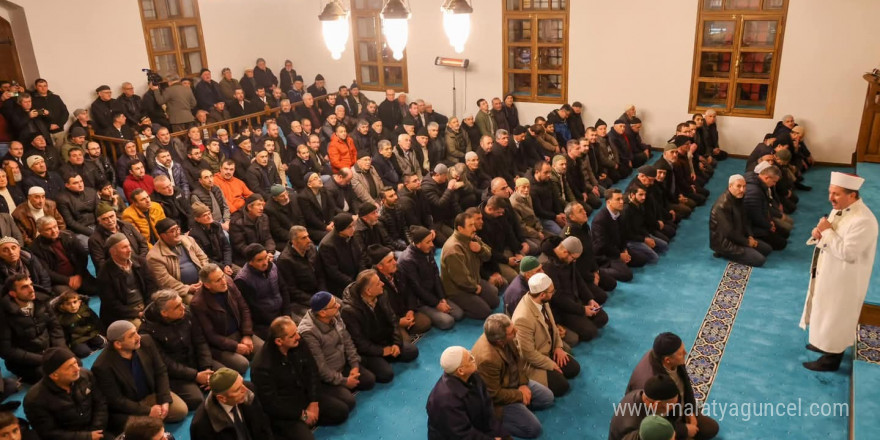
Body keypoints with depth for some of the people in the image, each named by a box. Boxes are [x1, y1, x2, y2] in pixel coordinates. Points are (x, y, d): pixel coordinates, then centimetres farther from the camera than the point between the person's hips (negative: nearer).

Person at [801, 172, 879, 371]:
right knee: (827, 313, 25)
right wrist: (819, 233, -10)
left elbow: (847, 252, -31)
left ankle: (832, 358, 23)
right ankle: (824, 342, 44)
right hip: (828, 273, 9)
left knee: (836, 317, 7)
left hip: (844, 280, -9)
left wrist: (827, 231, -24)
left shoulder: (863, 220, -28)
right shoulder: (839, 209, 1)